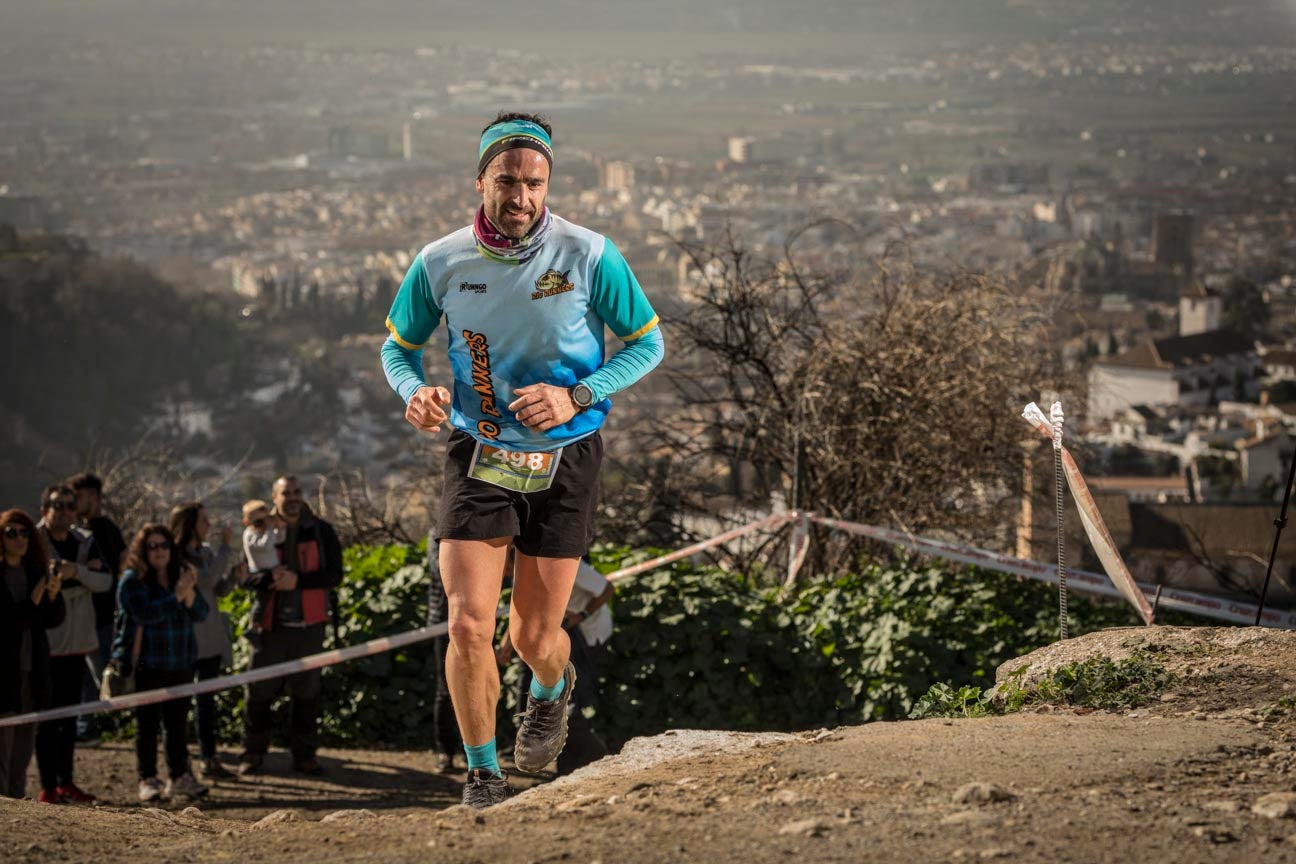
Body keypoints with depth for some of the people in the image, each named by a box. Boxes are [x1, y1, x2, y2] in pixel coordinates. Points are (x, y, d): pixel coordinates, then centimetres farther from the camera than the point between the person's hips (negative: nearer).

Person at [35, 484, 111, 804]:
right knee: (48, 718, -4)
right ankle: (48, 786, -1)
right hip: (46, 643, -6)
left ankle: (65, 782, 20)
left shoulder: (85, 543, 10)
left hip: (77, 642, 6)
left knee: (70, 717, 12)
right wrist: (84, 574, -14)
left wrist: (77, 571, -21)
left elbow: (105, 581, -3)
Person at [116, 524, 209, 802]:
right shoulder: (132, 581, -6)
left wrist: (190, 593, -14)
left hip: (180, 664, 5)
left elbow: (200, 613, 4)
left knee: (178, 723, 8)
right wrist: (177, 594, -20)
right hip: (146, 665, -5)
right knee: (148, 724, -3)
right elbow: (145, 613, -21)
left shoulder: (181, 576, 13)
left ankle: (179, 777, 14)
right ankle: (147, 781, 1)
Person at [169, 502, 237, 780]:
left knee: (206, 698, 10)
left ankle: (208, 759, 15)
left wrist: (234, 576, -8)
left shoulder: (206, 551, 10)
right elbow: (206, 580, -21)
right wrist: (226, 547, -16)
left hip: (211, 638, 7)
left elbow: (220, 589, 12)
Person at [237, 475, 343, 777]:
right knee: (259, 692, 0)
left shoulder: (321, 531, 3)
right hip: (270, 624, 0)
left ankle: (304, 754, 13)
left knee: (307, 692, 4)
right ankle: (253, 753, 11)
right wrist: (269, 577, -21)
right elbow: (245, 575, 1)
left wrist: (298, 580, -18)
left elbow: (334, 574, -5)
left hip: (309, 625, 0)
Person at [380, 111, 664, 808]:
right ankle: (483, 771, 8)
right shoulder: (440, 263, -7)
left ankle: (552, 690, 44)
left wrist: (576, 396, -17)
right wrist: (415, 393, -16)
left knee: (534, 638, 5)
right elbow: (399, 347, 8)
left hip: (564, 459, -1)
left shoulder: (588, 256, -12)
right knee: (468, 625, -12)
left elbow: (647, 342, -2)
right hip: (478, 457, 1)